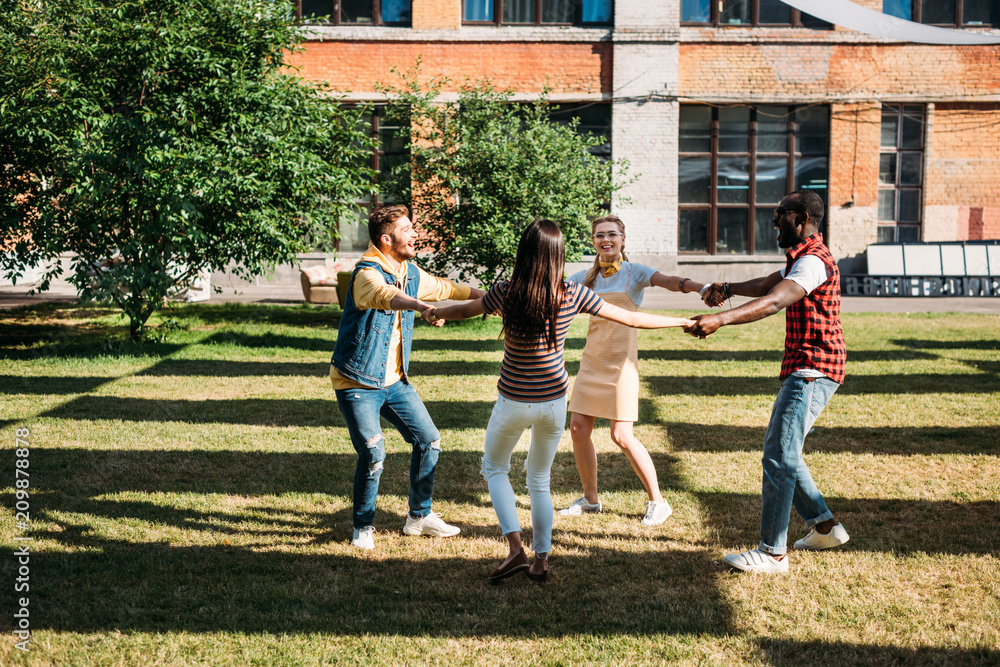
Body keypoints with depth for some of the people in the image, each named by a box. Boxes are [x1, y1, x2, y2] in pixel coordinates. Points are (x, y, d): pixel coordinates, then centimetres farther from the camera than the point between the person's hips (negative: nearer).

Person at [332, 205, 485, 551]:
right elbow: (387, 296, -44)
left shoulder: (411, 272, 5)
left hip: (395, 380, 8)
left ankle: (419, 516, 26)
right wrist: (425, 308, -62)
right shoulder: (367, 273, -21)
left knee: (429, 441, 9)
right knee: (373, 453, -16)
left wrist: (484, 296, 31)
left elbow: (442, 287, 24)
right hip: (357, 383, -8)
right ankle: (363, 527, 7)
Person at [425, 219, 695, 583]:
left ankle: (515, 548, 6)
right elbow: (632, 319, -3)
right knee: (539, 478, 21)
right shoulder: (572, 294, -10)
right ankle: (541, 560, 22)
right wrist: (686, 322, 9)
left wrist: (434, 312, 26)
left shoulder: (507, 293, -15)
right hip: (553, 401, 2)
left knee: (494, 467, 22)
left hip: (514, 402, -2)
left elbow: (463, 310, 4)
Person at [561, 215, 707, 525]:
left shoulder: (634, 273, -4)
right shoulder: (586, 277, 10)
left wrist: (703, 287, -39)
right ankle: (590, 499, 21)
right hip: (592, 360, 5)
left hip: (621, 362, -5)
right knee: (578, 427, 4)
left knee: (621, 435, -9)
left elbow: (669, 281, -21)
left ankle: (658, 501, 5)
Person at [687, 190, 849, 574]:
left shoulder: (813, 261, -16)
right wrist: (728, 289, 7)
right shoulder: (799, 258, 20)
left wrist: (720, 319, -42)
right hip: (803, 370, 11)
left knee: (779, 457, -13)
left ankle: (773, 553, -10)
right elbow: (766, 285, 26)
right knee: (780, 452, 17)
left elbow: (773, 302, -31)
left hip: (811, 372, -11)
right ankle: (824, 526, 26)